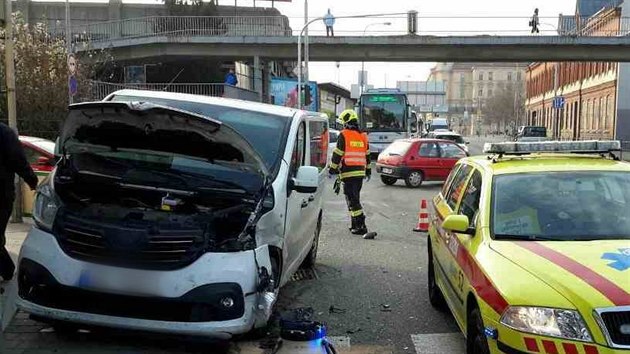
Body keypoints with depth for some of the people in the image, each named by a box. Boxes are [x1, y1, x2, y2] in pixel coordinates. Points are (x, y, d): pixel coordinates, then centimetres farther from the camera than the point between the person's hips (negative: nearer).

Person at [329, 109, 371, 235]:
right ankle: (355, 224, 19)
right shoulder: (363, 136, 15)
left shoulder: (344, 135, -6)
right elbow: (367, 155, 20)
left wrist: (332, 169, -1)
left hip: (348, 173, -7)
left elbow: (337, 154, -8)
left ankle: (361, 226, -12)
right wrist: (368, 171, 27)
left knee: (352, 199, -6)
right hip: (360, 172, 7)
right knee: (354, 198, 16)